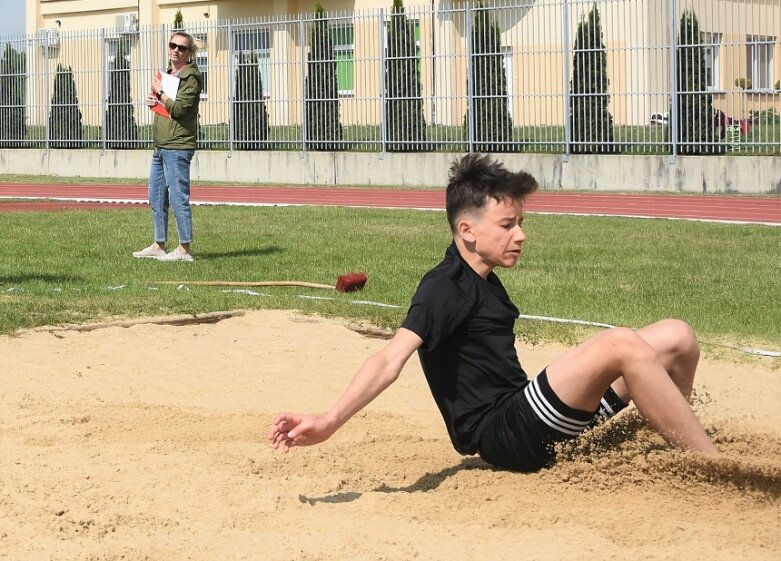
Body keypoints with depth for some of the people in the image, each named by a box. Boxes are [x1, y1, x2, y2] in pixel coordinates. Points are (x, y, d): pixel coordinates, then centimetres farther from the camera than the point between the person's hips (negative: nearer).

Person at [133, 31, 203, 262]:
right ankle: (159, 244, 23)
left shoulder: (191, 77, -9)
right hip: (160, 146, 10)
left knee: (178, 196, -8)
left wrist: (160, 92, -8)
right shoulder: (168, 73, 19)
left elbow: (178, 108, -19)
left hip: (177, 147, -10)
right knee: (156, 197, 14)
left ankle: (185, 248, -4)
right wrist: (152, 100, 9)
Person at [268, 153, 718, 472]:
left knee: (676, 338, 5)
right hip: (502, 435, -10)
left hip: (532, 425, 10)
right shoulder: (447, 286, -12)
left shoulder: (485, 284, 16)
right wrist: (329, 423, -38)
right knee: (622, 345, -29)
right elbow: (392, 358, -25)